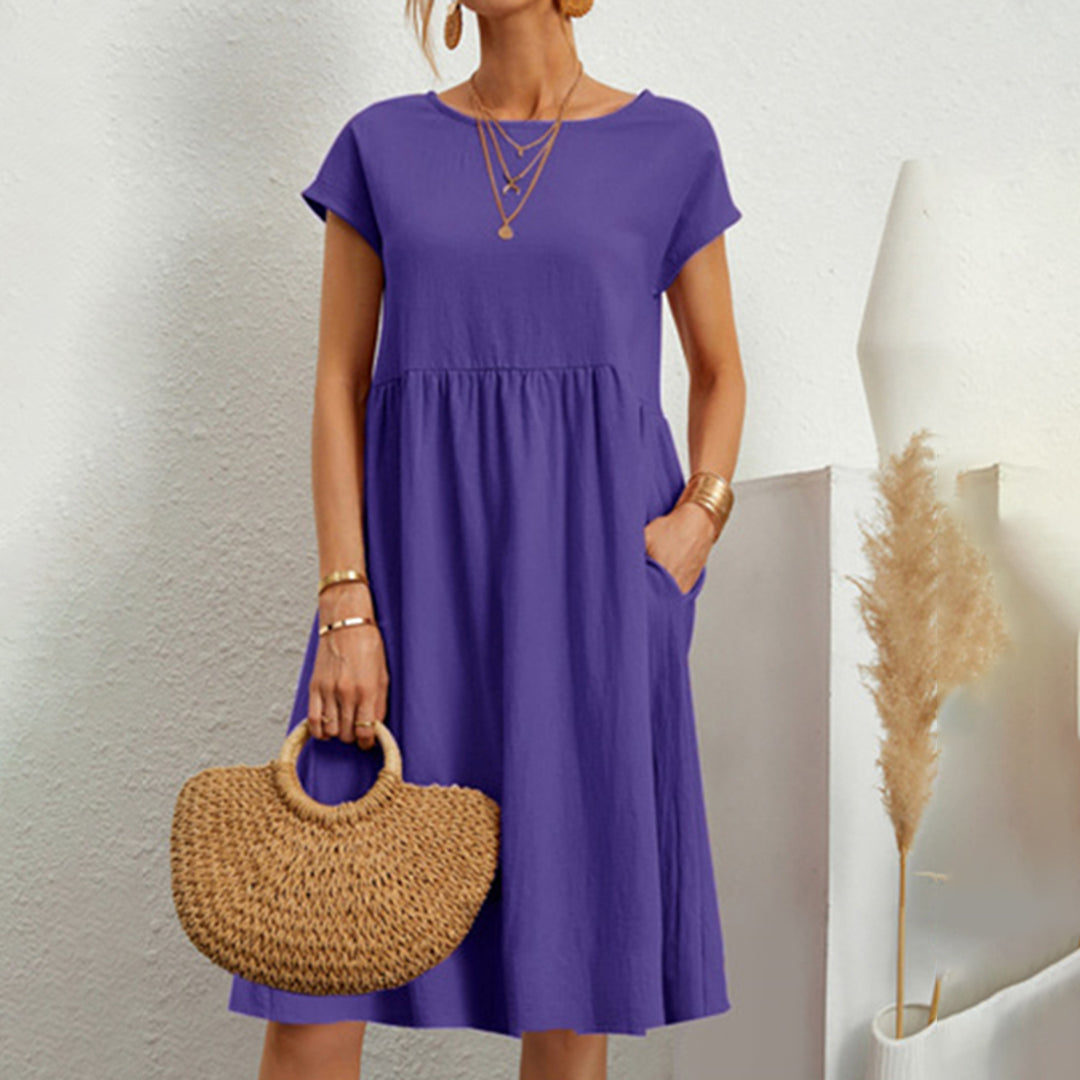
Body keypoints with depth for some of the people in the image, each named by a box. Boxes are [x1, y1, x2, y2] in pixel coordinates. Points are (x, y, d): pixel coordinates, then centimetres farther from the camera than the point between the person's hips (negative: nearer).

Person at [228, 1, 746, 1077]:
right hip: (418, 567, 1)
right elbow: (339, 385, 3)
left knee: (570, 921, 5)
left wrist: (702, 515, -7)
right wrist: (346, 609, -8)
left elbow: (719, 371, 13)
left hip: (588, 572, 0)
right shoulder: (382, 147, 8)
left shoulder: (667, 145, 6)